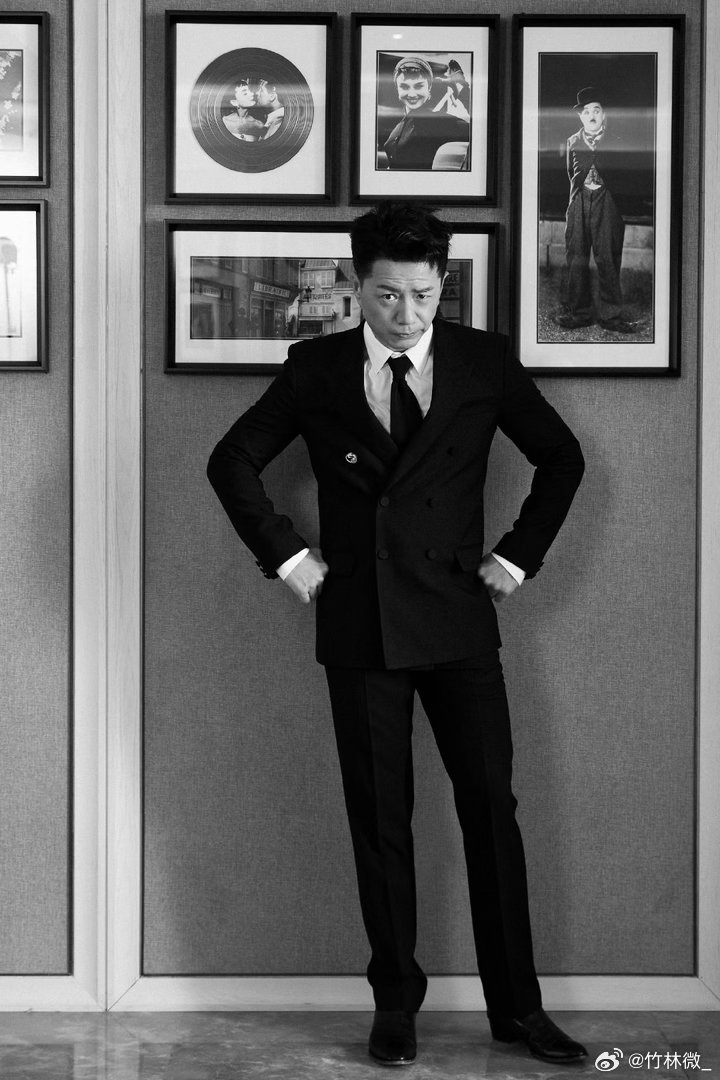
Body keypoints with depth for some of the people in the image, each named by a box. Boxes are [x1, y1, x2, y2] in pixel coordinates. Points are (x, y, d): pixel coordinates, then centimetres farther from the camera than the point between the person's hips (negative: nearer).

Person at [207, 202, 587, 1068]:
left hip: (459, 617, 0)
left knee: (491, 808, 1)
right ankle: (395, 1005, 16)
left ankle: (516, 1006, 11)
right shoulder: (316, 369, 2)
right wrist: (282, 553, 1)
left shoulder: (483, 362, 2)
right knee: (380, 821, 5)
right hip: (358, 624, 0)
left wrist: (519, 553, 4)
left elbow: (561, 457, 12)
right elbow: (233, 461, 9)